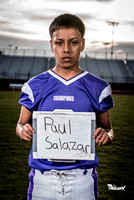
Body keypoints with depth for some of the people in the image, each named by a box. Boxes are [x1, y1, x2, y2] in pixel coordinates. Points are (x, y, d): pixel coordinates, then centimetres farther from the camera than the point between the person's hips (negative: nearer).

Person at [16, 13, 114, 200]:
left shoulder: (98, 88, 1)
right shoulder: (35, 86, 1)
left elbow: (108, 129, 9)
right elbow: (21, 125, 9)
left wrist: (106, 135, -14)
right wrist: (23, 131, -13)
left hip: (83, 176, 0)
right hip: (43, 176, 0)